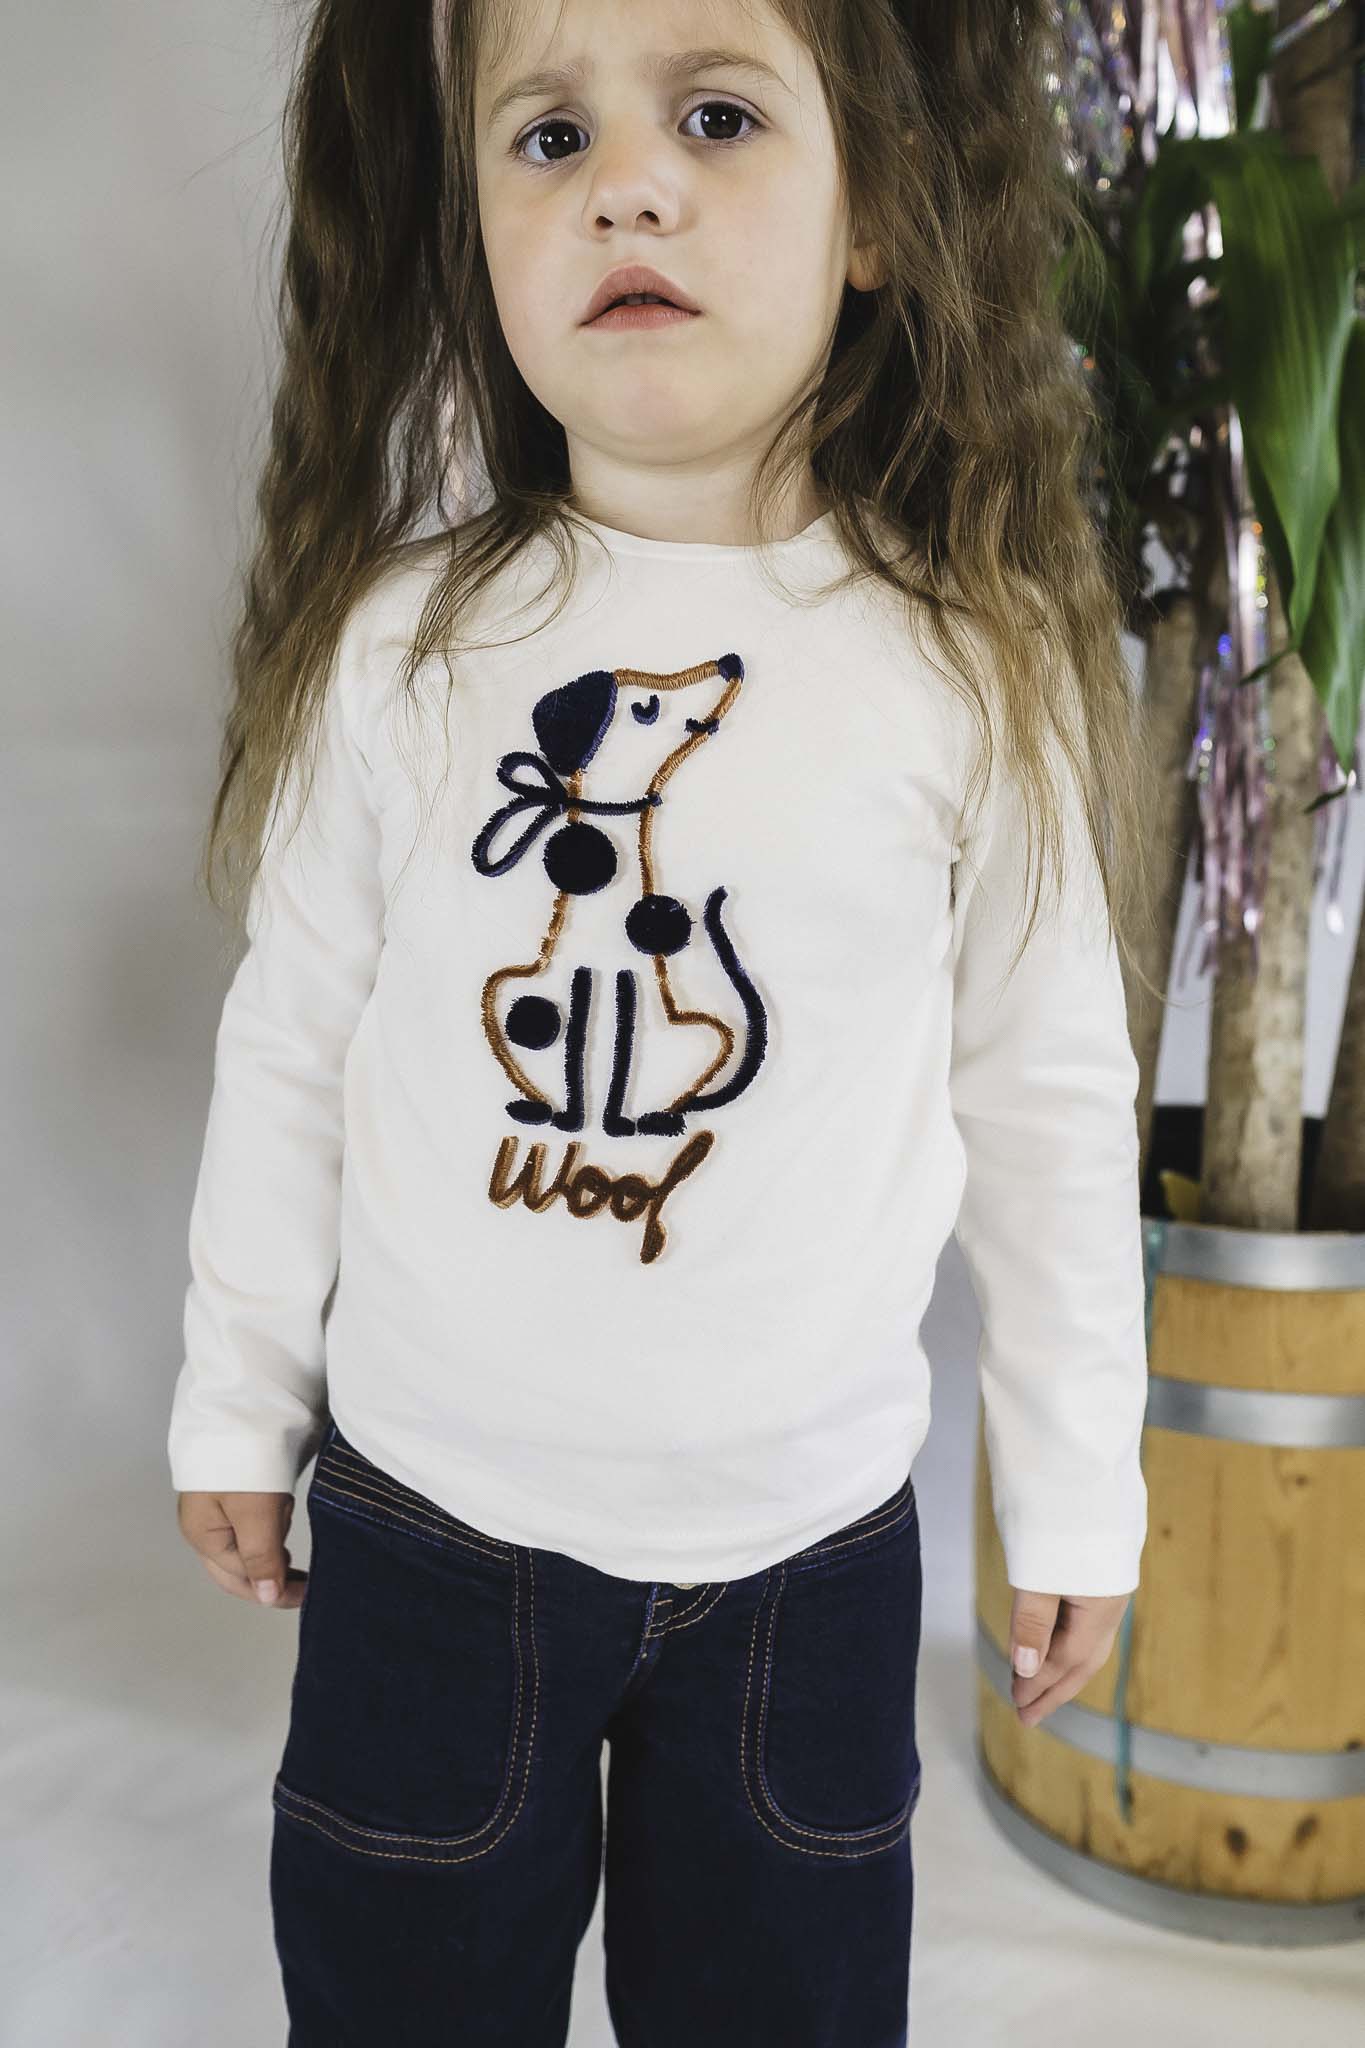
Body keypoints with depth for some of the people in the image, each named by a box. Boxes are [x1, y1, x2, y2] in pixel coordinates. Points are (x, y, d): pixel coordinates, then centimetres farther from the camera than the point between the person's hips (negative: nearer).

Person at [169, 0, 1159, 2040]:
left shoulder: (978, 670, -11)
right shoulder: (400, 644, -10)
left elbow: (1049, 1096, -2)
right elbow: (291, 1045, 1)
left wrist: (1077, 1493, 4)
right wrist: (237, 1402, 9)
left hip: (811, 1533, 0)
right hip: (426, 1513, 1)